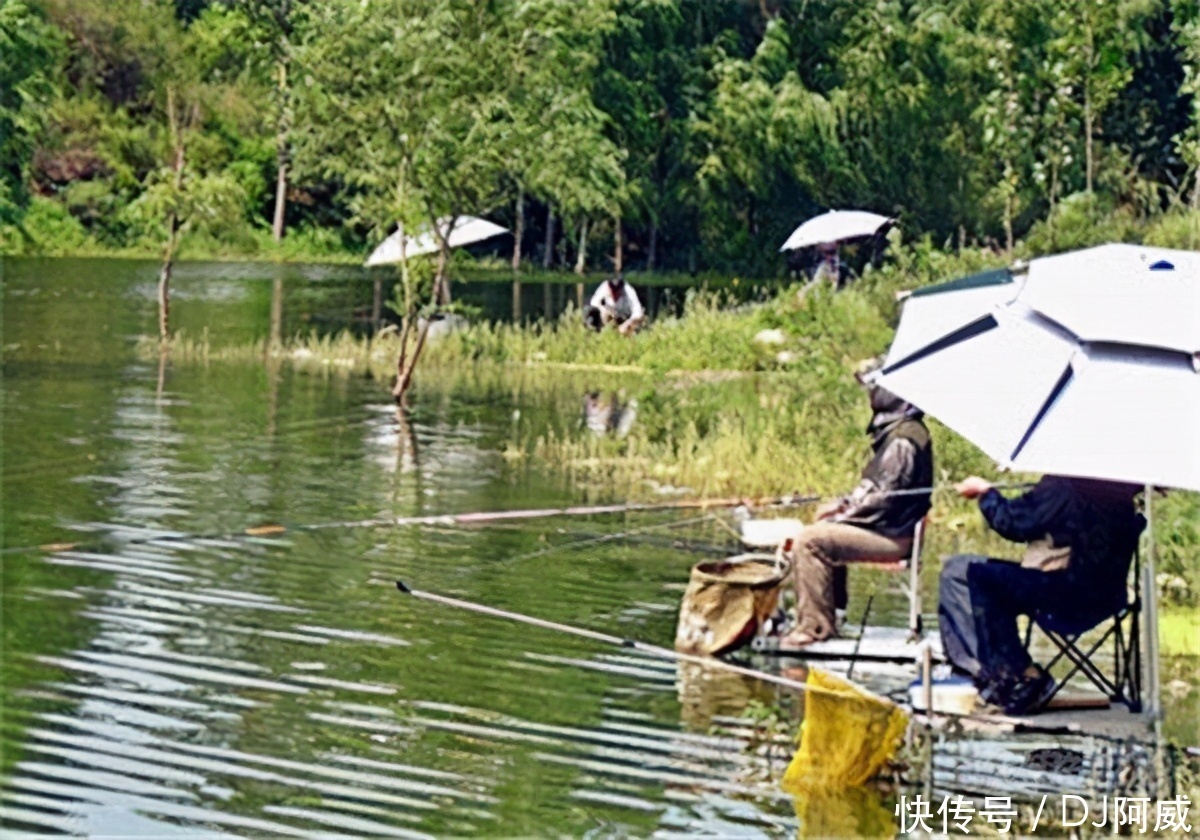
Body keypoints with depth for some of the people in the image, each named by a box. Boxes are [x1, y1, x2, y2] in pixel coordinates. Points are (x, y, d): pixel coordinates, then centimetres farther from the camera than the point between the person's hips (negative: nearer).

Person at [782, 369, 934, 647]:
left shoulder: (904, 439, -19)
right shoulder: (893, 431, 14)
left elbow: (883, 498, -22)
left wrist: (841, 513, -11)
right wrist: (842, 505, 7)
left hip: (891, 535, -11)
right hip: (887, 528, 11)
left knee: (809, 541, -17)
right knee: (820, 532, 21)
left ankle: (815, 626, -13)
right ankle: (826, 617, 22)